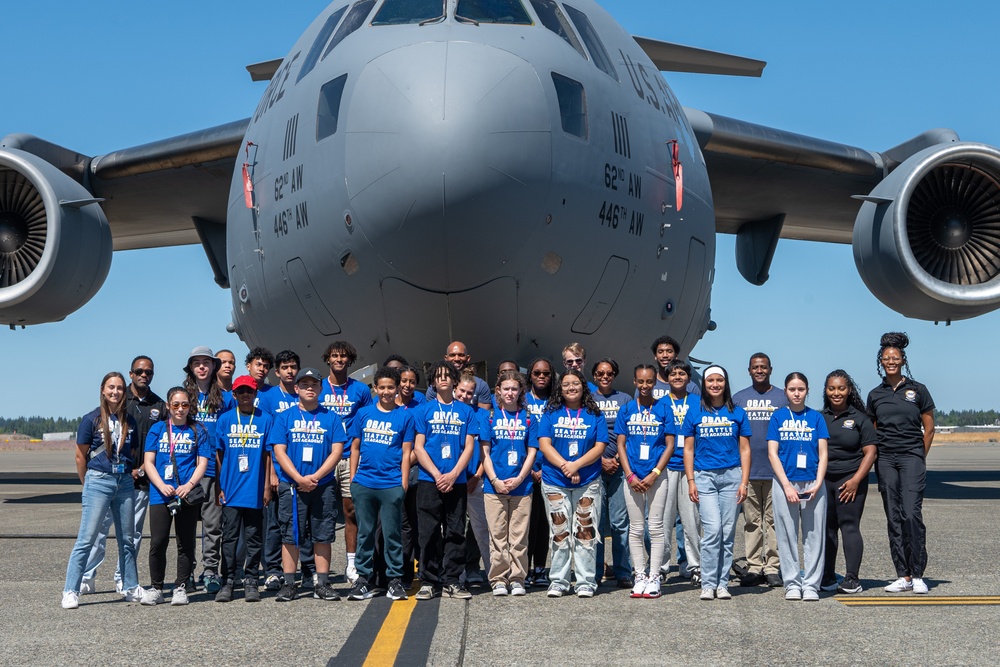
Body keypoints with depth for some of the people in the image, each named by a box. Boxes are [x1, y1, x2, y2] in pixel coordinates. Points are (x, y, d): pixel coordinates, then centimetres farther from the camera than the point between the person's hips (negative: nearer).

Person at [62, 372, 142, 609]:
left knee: (127, 539, 10)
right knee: (86, 538, -7)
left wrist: (130, 472, 8)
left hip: (125, 483, 4)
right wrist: (88, 483, 6)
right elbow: (81, 456, 1)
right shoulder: (92, 419, -3)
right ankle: (70, 591, -3)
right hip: (98, 482, -4)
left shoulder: (129, 421, 9)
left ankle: (131, 588, 19)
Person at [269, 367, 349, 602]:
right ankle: (288, 584, 6)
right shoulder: (285, 417, 7)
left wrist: (316, 477, -12)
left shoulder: (331, 418, 7)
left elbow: (337, 451, 0)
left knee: (323, 536, 3)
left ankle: (322, 584, 9)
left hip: (323, 486, 1)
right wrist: (299, 479, -13)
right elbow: (279, 451, -1)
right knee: (290, 536, 0)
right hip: (291, 486, 0)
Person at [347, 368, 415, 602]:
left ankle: (395, 580, 9)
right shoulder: (363, 414, 9)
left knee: (392, 534, 2)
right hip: (363, 484, 2)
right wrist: (352, 478, 7)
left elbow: (406, 452, 3)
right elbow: (355, 447, 13)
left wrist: (404, 483, -3)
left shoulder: (405, 416, 4)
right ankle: (363, 579, 15)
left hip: (392, 485, -2)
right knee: (365, 533, 8)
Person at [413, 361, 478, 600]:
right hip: (429, 481, -1)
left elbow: (468, 447, 4)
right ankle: (430, 581, 6)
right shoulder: (424, 410, 6)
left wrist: (453, 474, -9)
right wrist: (437, 475, -9)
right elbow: (418, 447, 1)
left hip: (457, 482, 1)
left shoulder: (465, 411, 9)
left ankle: (452, 580, 9)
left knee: (455, 533, 3)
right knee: (429, 533, 0)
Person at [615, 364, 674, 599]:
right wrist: (630, 475, -6)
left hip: (656, 476, -2)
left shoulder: (663, 409, 1)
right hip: (633, 477, 2)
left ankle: (654, 577, 5)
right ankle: (639, 576, 11)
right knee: (636, 529, 5)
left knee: (656, 528, 0)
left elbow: (669, 445, -1)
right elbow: (621, 445, 5)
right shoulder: (626, 410, 5)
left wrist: (654, 474, -10)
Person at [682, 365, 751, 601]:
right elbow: (688, 449, 7)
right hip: (704, 477, -1)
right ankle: (708, 584, -4)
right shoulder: (695, 412, 7)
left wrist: (744, 482, 0)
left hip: (731, 476, 1)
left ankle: (722, 583, 10)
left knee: (727, 533, 2)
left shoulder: (737, 413, 8)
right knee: (712, 530, -11)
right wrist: (691, 481, -1)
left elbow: (744, 450, 8)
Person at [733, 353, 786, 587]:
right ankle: (754, 567, 8)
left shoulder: (783, 398, 8)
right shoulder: (738, 399, 12)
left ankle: (773, 567, 4)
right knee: (751, 521, 4)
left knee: (774, 519, 0)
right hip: (747, 469, 2)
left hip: (776, 470, -1)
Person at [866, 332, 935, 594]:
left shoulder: (917, 390, 2)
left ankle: (917, 575, -7)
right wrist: (876, 457, 8)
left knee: (911, 513, -15)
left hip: (912, 457, -3)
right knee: (893, 518, 2)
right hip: (885, 460, 3)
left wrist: (919, 458, 6)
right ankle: (903, 576, 6)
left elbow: (929, 428, 6)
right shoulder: (875, 395, 10)